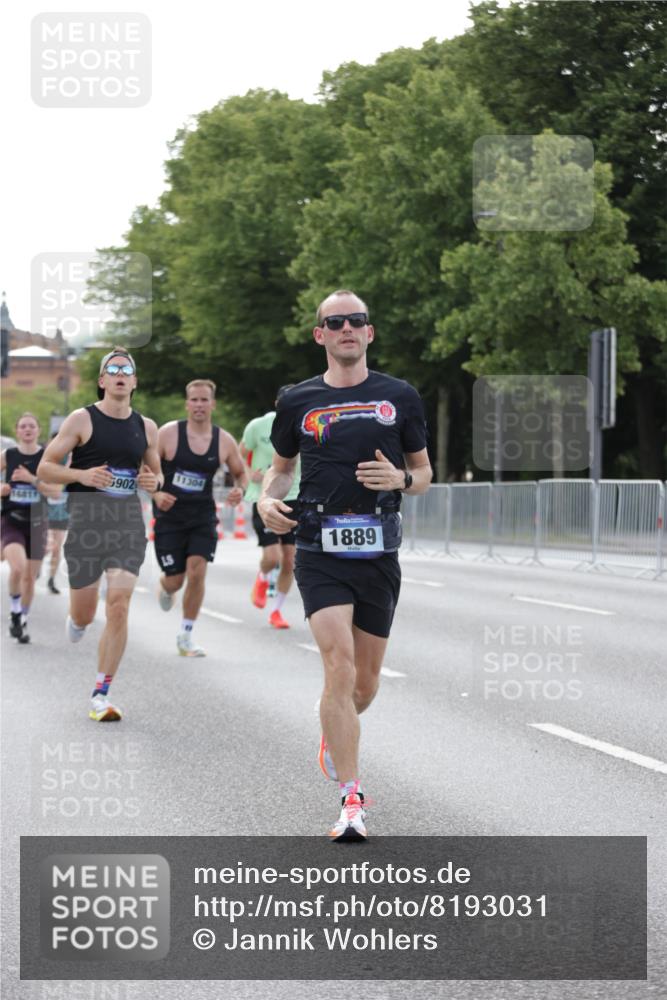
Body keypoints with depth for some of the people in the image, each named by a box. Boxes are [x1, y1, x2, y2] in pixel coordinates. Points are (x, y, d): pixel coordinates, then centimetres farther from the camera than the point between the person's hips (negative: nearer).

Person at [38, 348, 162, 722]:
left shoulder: (146, 427, 9)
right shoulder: (82, 420, -2)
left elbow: (156, 471, 23)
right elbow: (45, 468, -1)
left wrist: (154, 481, 0)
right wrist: (82, 474, -18)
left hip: (128, 522, 2)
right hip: (86, 519, -2)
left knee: (119, 606, -11)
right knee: (84, 615, 5)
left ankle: (102, 694, -4)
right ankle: (76, 619, 45)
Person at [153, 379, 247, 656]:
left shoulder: (224, 441, -2)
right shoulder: (168, 433, -9)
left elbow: (240, 472, 14)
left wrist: (240, 489, -8)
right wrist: (156, 493, -21)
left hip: (202, 516, 1)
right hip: (170, 516, -1)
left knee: (197, 571, -14)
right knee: (175, 579, 2)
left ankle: (185, 637, 1)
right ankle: (165, 587, 44)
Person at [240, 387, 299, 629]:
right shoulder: (258, 426, -7)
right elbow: (239, 457, 6)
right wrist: (249, 475, -13)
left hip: (293, 501, 3)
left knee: (290, 561, 0)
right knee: (273, 556, -16)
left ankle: (276, 611, 19)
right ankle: (262, 578, 21)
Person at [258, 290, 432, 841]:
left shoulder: (400, 397, 6)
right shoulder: (298, 401, 7)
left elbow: (424, 472, 14)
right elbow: (281, 465, 21)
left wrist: (400, 479, -9)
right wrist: (267, 500, 0)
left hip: (379, 553, 2)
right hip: (320, 552, -2)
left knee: (366, 681, 11)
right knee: (340, 666, -18)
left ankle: (334, 734, 46)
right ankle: (352, 801, -17)